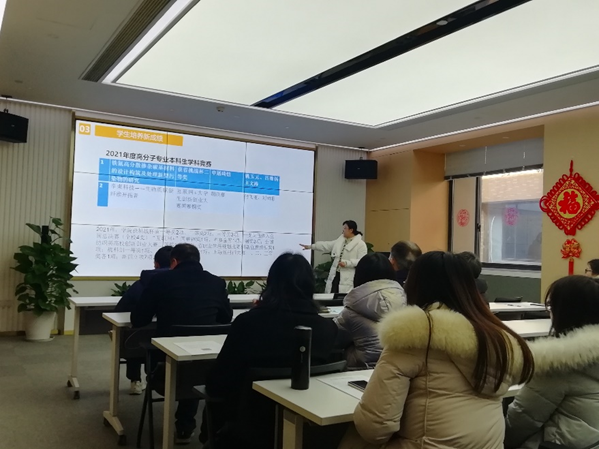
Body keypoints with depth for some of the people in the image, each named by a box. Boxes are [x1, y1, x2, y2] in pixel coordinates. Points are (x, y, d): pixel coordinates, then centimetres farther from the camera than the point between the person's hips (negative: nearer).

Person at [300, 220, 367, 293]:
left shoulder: (361, 244, -9)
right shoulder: (340, 240, 13)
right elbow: (327, 245, 16)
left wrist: (347, 263, -22)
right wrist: (311, 246, 13)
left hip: (348, 279, -7)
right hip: (335, 275, 7)